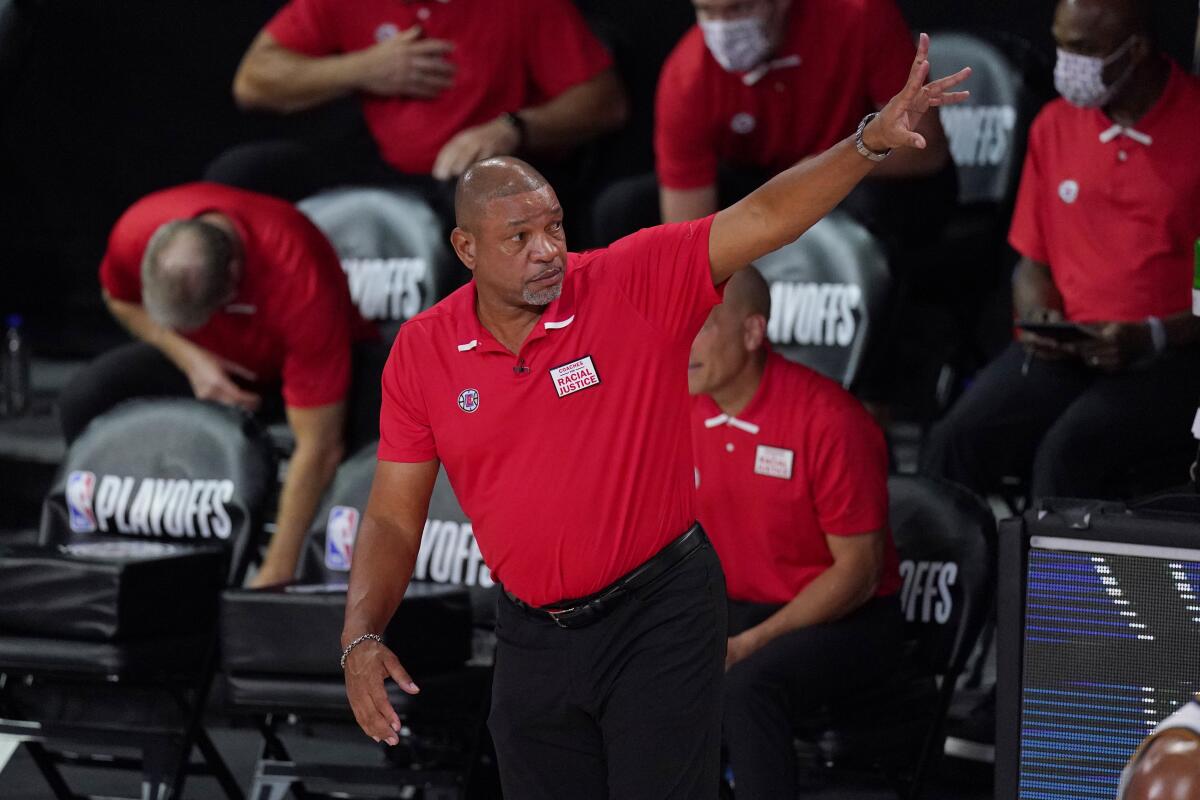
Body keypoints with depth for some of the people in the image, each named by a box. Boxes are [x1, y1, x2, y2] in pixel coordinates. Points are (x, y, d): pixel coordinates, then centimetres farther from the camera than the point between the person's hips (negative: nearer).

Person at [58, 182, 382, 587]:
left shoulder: (300, 278, -40)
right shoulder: (135, 233, -30)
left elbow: (318, 449, -35)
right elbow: (120, 299, -1)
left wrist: (275, 576, -33)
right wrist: (188, 358, -20)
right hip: (212, 358, 4)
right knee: (85, 400, -21)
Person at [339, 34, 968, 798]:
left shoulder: (634, 284, -10)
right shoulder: (421, 353, -2)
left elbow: (763, 219, -19)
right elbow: (394, 517, 3)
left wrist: (872, 141, -33)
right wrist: (363, 637, -11)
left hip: (660, 618, -3)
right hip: (534, 635, 3)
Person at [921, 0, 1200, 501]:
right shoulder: (1056, 125, 13)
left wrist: (1152, 337, -17)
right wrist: (1039, 320, -1)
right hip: (1068, 346, 5)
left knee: (1070, 451, -33)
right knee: (956, 442, -22)